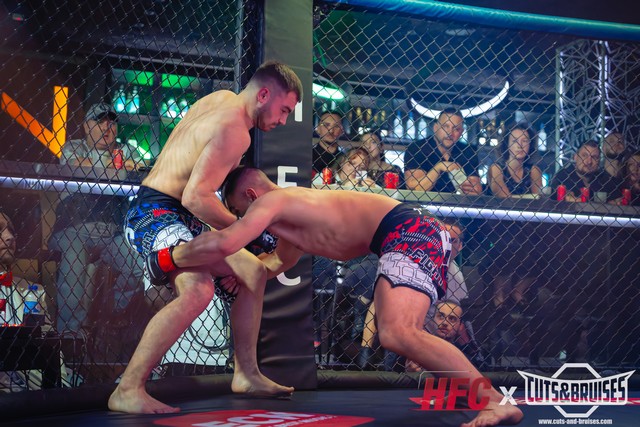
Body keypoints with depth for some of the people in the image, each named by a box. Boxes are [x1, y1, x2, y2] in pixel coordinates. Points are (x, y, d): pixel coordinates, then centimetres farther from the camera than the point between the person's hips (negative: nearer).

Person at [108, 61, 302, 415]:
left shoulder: (222, 98, 12)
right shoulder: (234, 130, -19)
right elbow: (195, 197, -26)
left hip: (176, 215, 11)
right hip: (157, 213, -11)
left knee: (253, 272, 16)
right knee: (198, 290, -34)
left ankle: (246, 374, 22)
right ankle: (127, 391, -32)